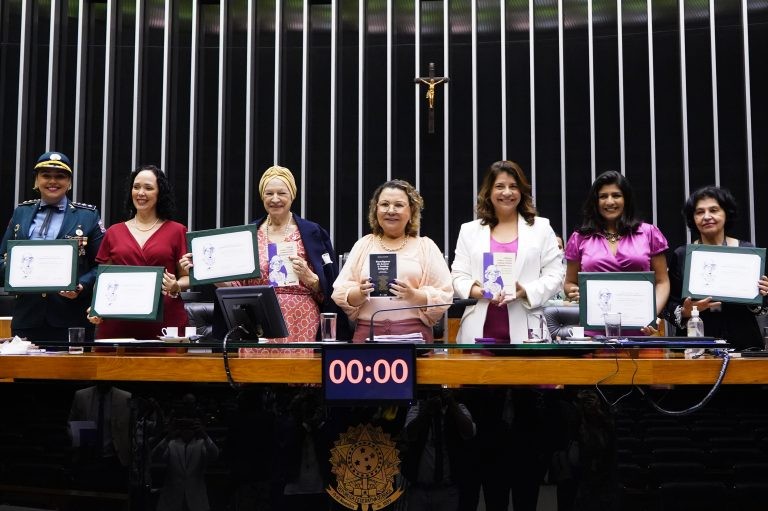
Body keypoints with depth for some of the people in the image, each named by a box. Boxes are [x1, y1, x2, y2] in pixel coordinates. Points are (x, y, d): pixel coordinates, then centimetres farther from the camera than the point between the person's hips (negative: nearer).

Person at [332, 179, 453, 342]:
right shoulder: (363, 245, 13)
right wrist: (360, 293, -13)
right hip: (367, 333, 1)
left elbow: (443, 296, 1)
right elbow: (340, 293, 7)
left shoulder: (426, 246, 8)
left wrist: (414, 295, -17)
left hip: (414, 334, -1)